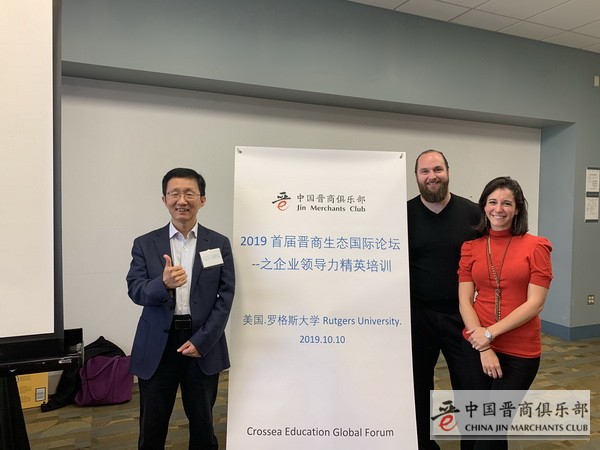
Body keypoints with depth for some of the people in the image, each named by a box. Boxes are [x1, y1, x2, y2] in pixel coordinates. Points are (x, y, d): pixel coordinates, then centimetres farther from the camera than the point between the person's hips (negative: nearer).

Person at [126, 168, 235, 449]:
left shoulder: (219, 244, 1)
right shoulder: (145, 244, 2)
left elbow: (226, 297, -4)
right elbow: (135, 291, -7)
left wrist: (202, 341, -12)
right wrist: (163, 284, -28)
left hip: (203, 345, 0)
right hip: (157, 346, 0)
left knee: (202, 425, 17)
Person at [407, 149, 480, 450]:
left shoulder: (472, 213, -3)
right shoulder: (404, 214, -3)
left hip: (461, 315, 0)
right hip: (416, 315, 1)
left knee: (470, 386, 9)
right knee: (418, 385, 15)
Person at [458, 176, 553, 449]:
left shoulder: (535, 246, -5)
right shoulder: (471, 248, 3)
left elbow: (535, 303, -11)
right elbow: (464, 301, -1)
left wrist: (491, 332, -16)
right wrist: (483, 347, -11)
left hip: (520, 352, -2)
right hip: (476, 347, 3)